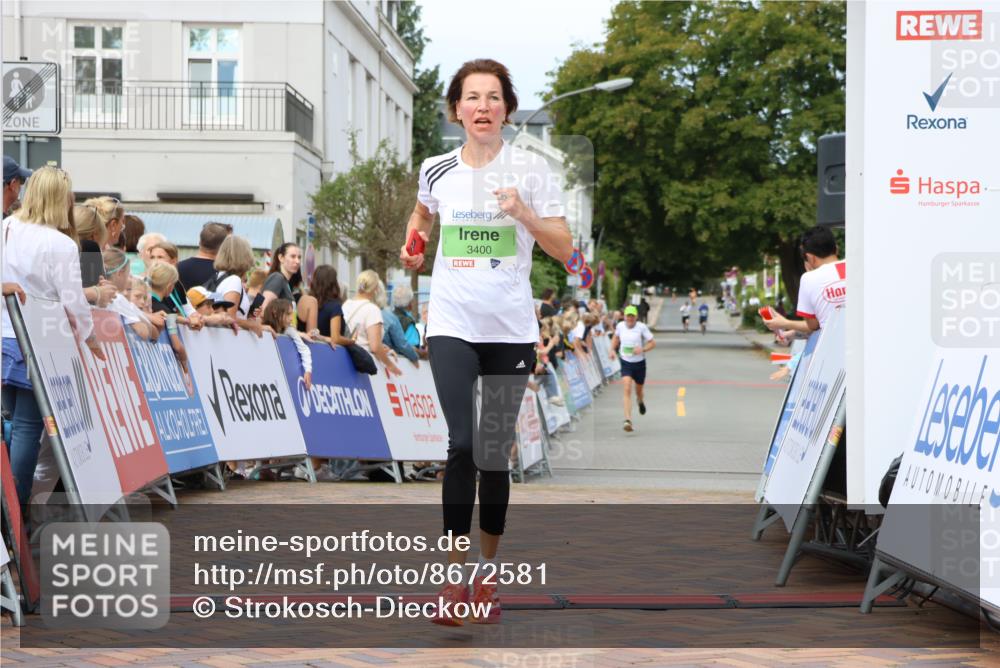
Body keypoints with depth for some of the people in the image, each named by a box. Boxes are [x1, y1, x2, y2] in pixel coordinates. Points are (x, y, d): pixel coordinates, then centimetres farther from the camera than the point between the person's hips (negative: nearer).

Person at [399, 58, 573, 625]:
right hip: (452, 325, 1)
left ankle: (488, 573, 22)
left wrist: (524, 212, -18)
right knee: (462, 445, -12)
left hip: (511, 330, 0)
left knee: (496, 451, 5)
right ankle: (455, 578, -6)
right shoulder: (436, 170, 5)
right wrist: (413, 246, 10)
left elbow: (564, 249, -4)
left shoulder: (531, 169, -2)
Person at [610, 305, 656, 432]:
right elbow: (615, 337, 20)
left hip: (639, 363, -1)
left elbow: (653, 343, -7)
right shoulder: (620, 326, -2)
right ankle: (628, 420, -24)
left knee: (639, 391, 17)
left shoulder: (642, 327, -12)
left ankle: (641, 401, 56)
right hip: (626, 363, 1)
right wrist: (612, 349, 4)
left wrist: (643, 349, -24)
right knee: (627, 390, -17)